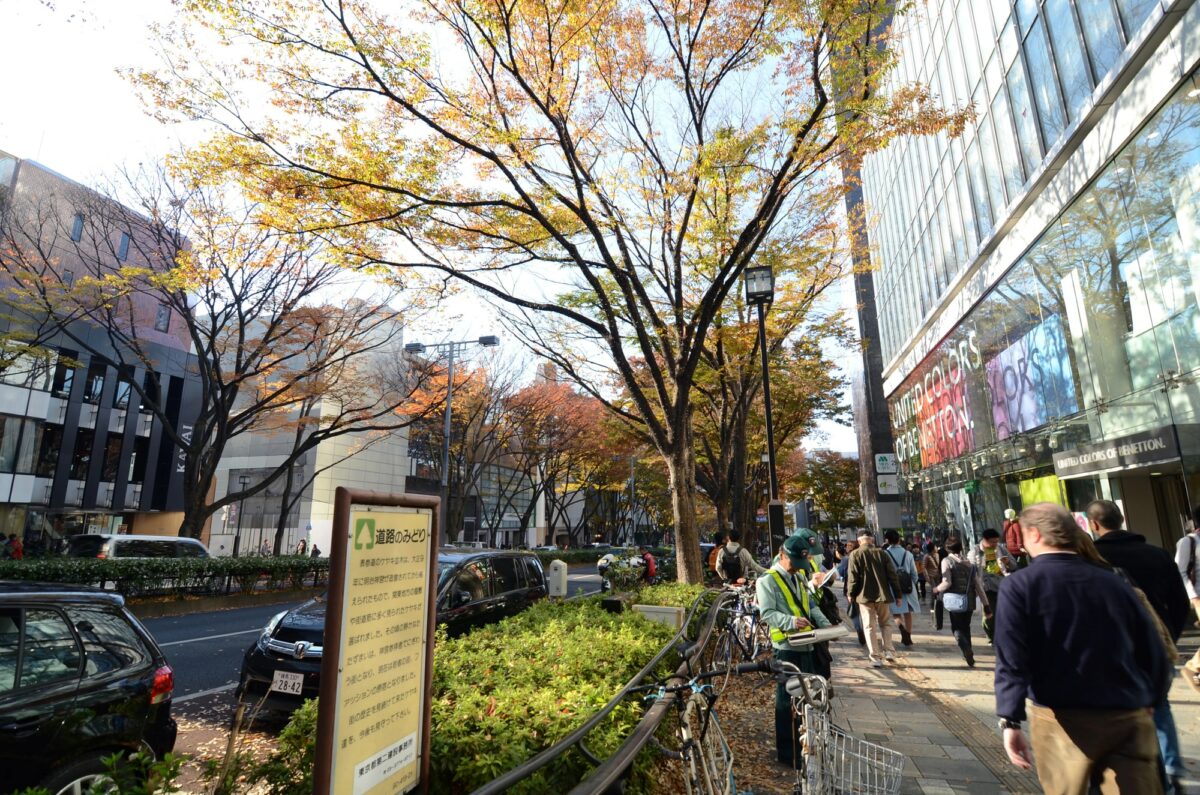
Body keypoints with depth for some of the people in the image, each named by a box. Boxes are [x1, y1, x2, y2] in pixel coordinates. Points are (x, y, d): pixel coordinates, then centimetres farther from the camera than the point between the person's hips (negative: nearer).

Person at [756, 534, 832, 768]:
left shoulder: (799, 579, 19)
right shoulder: (768, 580, -8)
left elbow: (812, 607, 20)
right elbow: (767, 612, -16)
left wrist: (826, 624, 3)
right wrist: (791, 621, -31)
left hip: (805, 645, 8)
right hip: (785, 647, -8)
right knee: (786, 700, 0)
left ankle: (805, 744, 30)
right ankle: (787, 753, 11)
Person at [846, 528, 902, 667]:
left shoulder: (855, 554, -7)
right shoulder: (881, 553, -1)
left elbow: (852, 577, -9)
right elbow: (892, 575, 1)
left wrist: (851, 594, 4)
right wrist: (897, 594, 9)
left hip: (865, 596, -2)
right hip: (882, 594, 2)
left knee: (869, 626, 6)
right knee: (885, 623, 20)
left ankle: (876, 657, 6)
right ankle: (889, 651, 12)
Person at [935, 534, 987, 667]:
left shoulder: (947, 561, -5)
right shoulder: (969, 563, 9)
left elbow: (947, 583, -15)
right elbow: (979, 586, 6)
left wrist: (937, 589, 4)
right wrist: (986, 605, 8)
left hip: (955, 601, -4)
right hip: (969, 602, 5)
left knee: (957, 628, 6)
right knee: (965, 627, 22)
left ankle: (966, 649, -18)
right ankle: (968, 652, 25)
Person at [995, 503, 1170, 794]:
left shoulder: (1019, 585, -7)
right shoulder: (1114, 583, 5)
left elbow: (1011, 659, -15)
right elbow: (1155, 656, 10)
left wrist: (1010, 720, -13)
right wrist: (1147, 702, 25)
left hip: (1063, 720, -3)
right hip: (1129, 719, 3)